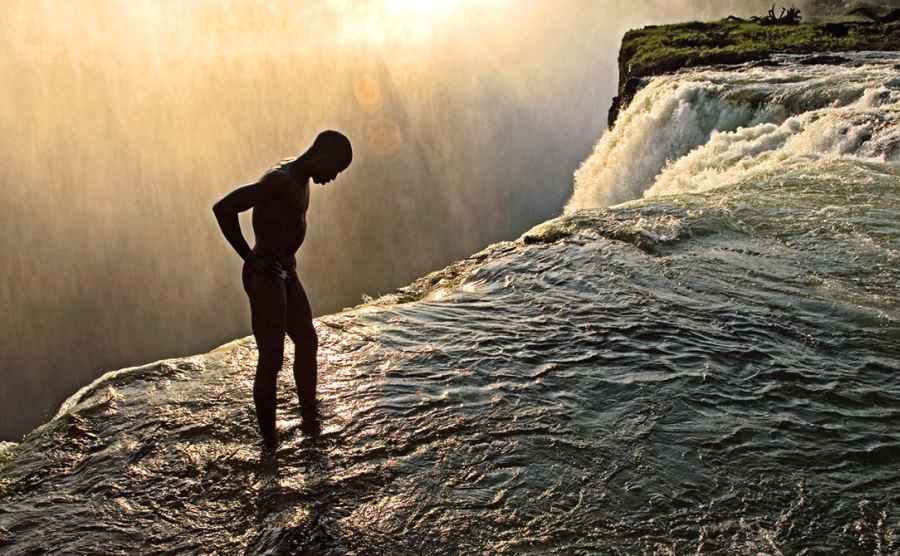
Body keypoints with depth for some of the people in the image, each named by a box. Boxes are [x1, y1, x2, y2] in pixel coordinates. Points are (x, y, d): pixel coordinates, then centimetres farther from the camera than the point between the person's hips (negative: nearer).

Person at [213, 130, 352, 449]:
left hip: (286, 274, 10)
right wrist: (249, 257, -21)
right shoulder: (279, 181, -21)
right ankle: (269, 440, 9)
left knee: (307, 343, 17)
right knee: (271, 360, -4)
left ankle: (310, 421, 30)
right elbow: (223, 208, -30)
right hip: (264, 278, -10)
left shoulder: (301, 180, 9)